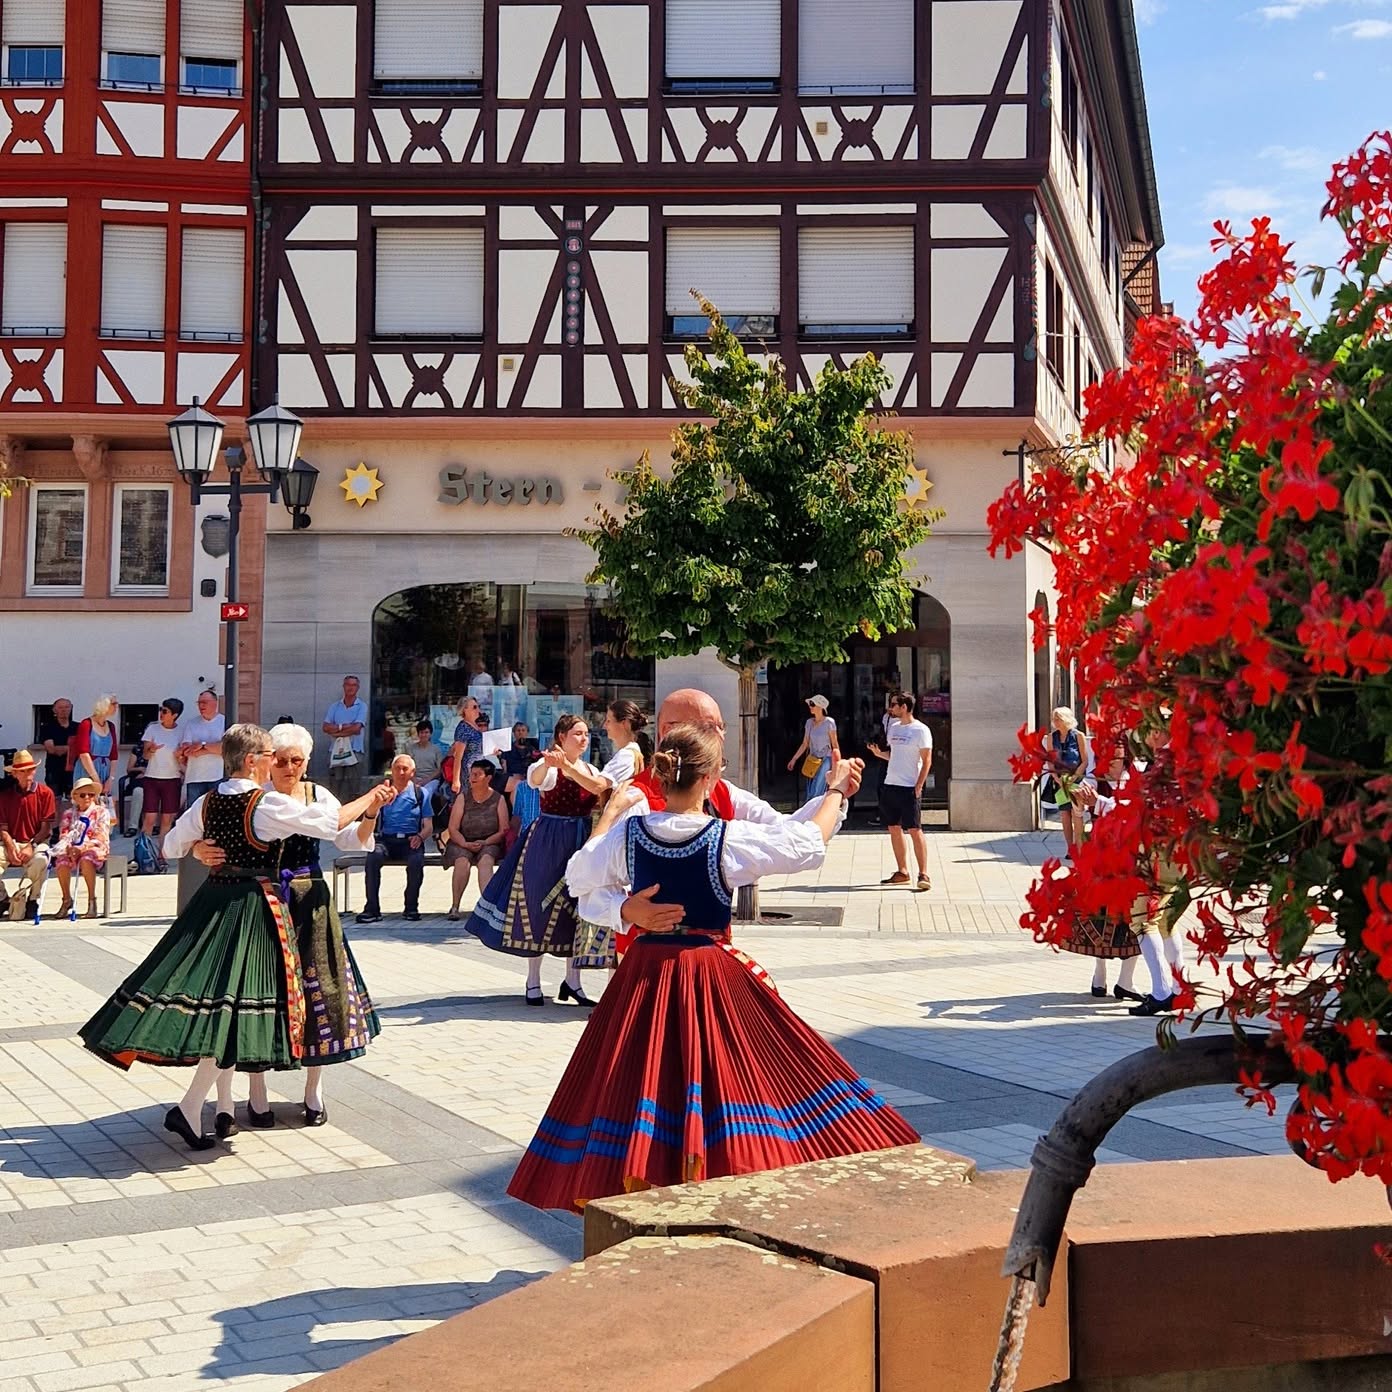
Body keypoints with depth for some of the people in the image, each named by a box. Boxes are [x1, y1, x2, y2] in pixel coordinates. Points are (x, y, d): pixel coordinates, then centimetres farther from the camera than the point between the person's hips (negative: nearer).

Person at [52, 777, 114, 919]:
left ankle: (92, 899, -27)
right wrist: (69, 848, -18)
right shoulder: (69, 814, 14)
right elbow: (63, 836, 5)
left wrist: (83, 848, -22)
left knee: (86, 859, -38)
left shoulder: (101, 812, 4)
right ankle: (67, 900, -11)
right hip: (72, 850, 3)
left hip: (95, 849, -3)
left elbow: (101, 838, -7)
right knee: (61, 861, -30)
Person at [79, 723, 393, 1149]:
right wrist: (372, 799, 3)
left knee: (218, 999, 13)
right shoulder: (268, 804, -13)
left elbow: (172, 846, 17)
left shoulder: (208, 802, 5)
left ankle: (224, 1105, 22)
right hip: (253, 907, -7)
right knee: (235, 1005, -7)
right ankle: (189, 1108, -13)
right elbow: (332, 822, -9)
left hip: (212, 900, 7)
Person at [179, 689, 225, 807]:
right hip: (195, 778, 3)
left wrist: (203, 745, -11)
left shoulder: (224, 722, 2)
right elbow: (186, 751, -1)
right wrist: (214, 748, -7)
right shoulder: (191, 723, 10)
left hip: (218, 776, -3)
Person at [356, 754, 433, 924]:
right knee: (373, 857, -33)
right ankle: (372, 909, -30)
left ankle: (411, 907, -17)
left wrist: (419, 837, -14)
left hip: (410, 840, 0)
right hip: (386, 839, 0)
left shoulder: (420, 794, 13)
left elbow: (429, 827, 7)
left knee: (416, 860, -34)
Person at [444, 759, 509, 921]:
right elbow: (453, 829, 0)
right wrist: (465, 844, -17)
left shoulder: (498, 799, 2)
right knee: (462, 861, -31)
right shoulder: (463, 797, 4)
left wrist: (484, 842, -17)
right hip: (463, 842, 1)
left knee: (486, 861, -33)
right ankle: (454, 906, -27)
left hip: (489, 843, -1)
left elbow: (503, 831, -2)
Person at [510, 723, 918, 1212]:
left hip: (645, 971, 4)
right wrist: (835, 791, 12)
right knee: (728, 1075, 5)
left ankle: (635, 1178, 18)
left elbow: (578, 873, 13)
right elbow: (810, 845, -4)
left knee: (640, 1080, 12)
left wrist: (610, 813, 23)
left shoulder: (628, 834, -5)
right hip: (712, 976, -4)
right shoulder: (728, 840, -14)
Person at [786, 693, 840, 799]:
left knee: (816, 793, -15)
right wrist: (794, 759, 12)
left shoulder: (829, 723, -10)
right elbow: (805, 744, 13)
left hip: (825, 760, -6)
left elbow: (835, 745, -7)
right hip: (812, 761, 6)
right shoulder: (809, 722, 6)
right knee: (810, 793, 4)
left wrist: (838, 764, -9)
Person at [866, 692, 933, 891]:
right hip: (889, 785, 7)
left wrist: (918, 787, -16)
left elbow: (926, 761, -9)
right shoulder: (893, 727, 13)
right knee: (894, 829, 10)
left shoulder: (920, 730, -9)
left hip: (909, 788, -7)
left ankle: (924, 874, -4)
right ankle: (902, 872, 18)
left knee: (915, 830, -7)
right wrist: (879, 753, 1)